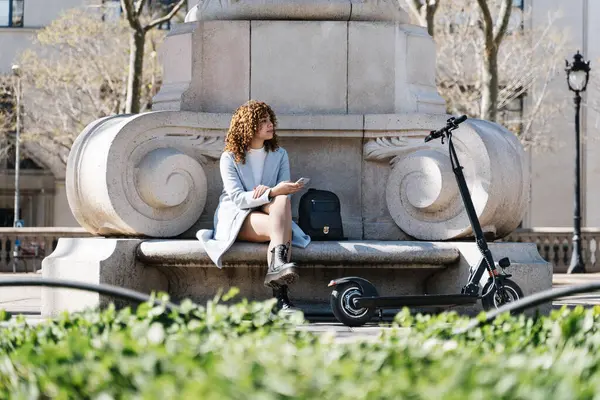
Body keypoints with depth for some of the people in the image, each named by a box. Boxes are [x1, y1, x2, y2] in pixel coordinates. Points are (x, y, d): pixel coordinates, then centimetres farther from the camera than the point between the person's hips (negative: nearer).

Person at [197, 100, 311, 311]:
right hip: (237, 217, -3)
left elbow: (284, 195, 4)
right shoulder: (230, 158, -1)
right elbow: (238, 198, -13)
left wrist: (267, 191, -20)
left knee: (282, 200, -33)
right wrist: (273, 192, -27)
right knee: (279, 227, -33)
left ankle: (278, 266, -50)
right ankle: (281, 295, -47)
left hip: (269, 214, 4)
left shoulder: (279, 155, 12)